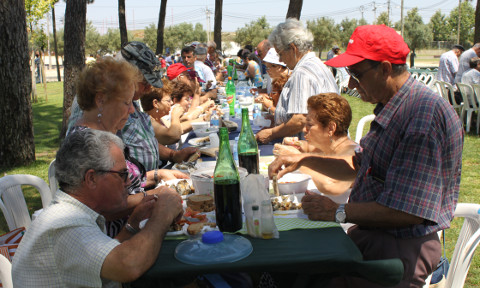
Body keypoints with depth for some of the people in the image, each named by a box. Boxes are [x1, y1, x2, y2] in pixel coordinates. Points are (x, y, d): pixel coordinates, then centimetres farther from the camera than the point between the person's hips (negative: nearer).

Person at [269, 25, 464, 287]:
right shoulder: (390, 108, 10)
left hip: (402, 249, -9)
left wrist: (339, 212, -16)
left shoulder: (426, 113, -22)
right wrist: (304, 159, 11)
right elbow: (357, 167, 22)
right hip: (368, 233, 9)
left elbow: (409, 211, -26)